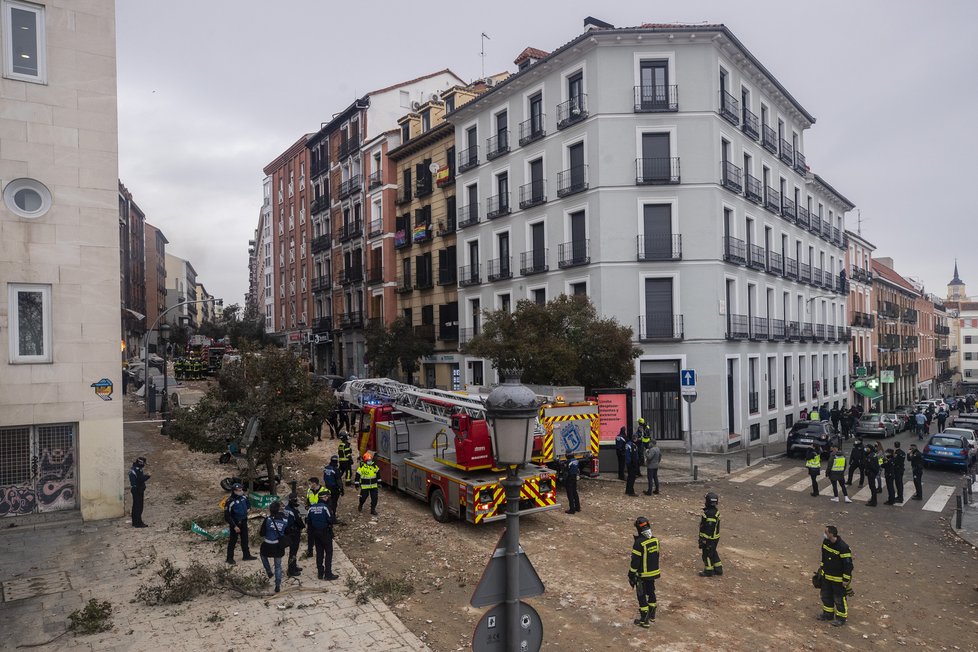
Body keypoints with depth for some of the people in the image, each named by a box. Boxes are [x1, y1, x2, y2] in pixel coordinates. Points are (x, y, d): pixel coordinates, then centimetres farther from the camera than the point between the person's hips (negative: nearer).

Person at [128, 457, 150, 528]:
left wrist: (144, 474, 13)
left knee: (135, 506, 15)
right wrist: (147, 476, -11)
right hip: (138, 490, -10)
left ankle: (135, 522, 23)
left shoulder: (133, 469, 11)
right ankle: (139, 523, -3)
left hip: (134, 489, 10)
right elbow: (141, 480, -23)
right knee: (139, 507, -5)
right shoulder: (138, 470, -20)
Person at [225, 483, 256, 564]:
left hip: (243, 522, 6)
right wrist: (234, 526, -21)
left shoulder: (243, 497, -6)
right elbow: (227, 516, -22)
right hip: (235, 523, -6)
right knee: (233, 540, 7)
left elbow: (247, 505, 17)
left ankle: (246, 555, 30)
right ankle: (230, 558, 22)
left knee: (245, 539, 17)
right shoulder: (230, 501, -26)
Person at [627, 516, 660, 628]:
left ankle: (644, 620, 16)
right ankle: (652, 615, 38)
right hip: (654, 572, 7)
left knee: (642, 596, 7)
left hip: (642, 575, -7)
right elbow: (657, 556, 8)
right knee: (651, 592, 23)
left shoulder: (639, 543, -27)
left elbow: (635, 562, -21)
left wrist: (631, 575, -9)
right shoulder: (655, 540, -5)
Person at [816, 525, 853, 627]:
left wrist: (846, 580, -16)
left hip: (838, 579, -7)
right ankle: (828, 614, 38)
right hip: (826, 575, 8)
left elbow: (848, 564, -21)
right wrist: (821, 568, 18)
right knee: (826, 595, 20)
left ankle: (841, 618, 28)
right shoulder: (825, 542, -6)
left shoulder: (843, 547, -29)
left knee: (839, 599, 9)